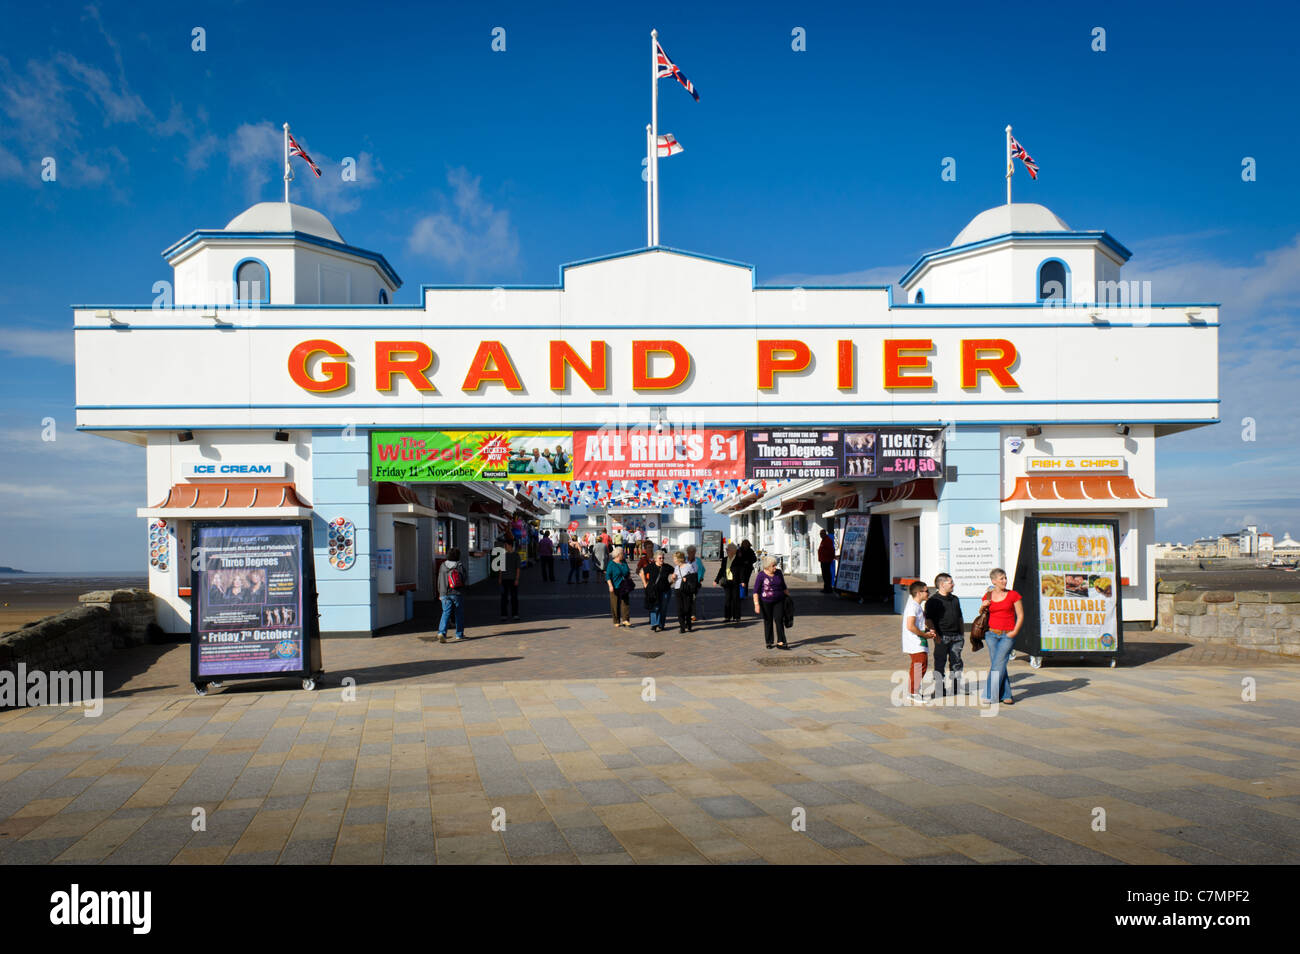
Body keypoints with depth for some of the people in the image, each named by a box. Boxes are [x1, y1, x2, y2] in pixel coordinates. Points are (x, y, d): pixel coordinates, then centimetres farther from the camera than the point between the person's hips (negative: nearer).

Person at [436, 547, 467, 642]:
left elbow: (439, 581, 9)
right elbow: (463, 579, -8)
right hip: (457, 593, -3)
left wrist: (440, 593, 18)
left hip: (445, 594, 3)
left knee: (446, 613, -1)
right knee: (459, 614, 10)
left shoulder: (442, 566, 5)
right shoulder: (460, 565, -6)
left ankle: (441, 632, -20)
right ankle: (459, 635, 17)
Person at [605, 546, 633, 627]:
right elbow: (608, 576, -11)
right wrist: (610, 586, -19)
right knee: (615, 604, 1)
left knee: (626, 602, -2)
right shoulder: (611, 564, -8)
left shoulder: (624, 563, 10)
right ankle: (617, 621, 10)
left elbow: (628, 573, 24)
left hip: (624, 587, 5)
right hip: (615, 587, -5)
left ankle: (626, 620, -1)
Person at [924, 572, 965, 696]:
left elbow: (960, 618, 23)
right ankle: (940, 688, 8)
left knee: (956, 662, 9)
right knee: (940, 663, 0)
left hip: (956, 636, 6)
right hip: (942, 637, -6)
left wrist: (962, 634, 18)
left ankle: (957, 686, 19)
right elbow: (928, 620, -9)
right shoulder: (933, 601, -6)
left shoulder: (955, 599, 15)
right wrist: (936, 635, -15)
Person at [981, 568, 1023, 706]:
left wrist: (1015, 632, -10)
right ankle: (1006, 695, 11)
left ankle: (990, 695, -8)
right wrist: (983, 606, -4)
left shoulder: (1013, 595, 0)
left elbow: (1020, 615, 2)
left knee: (998, 663, -10)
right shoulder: (988, 596, 7)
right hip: (992, 633, 3)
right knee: (995, 663, 1)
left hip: (1008, 635, -3)